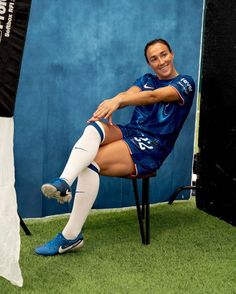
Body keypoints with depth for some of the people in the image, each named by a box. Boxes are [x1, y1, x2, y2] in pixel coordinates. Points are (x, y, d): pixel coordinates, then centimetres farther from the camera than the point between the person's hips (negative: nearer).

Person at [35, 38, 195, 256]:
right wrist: (110, 104, -25)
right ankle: (63, 183, -49)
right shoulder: (146, 80, 21)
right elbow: (127, 94, -1)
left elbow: (154, 96, -18)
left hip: (152, 148, -6)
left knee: (91, 162, -27)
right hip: (129, 133, 6)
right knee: (94, 128, -28)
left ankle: (71, 236, -28)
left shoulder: (185, 83, 2)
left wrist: (118, 101, -33)